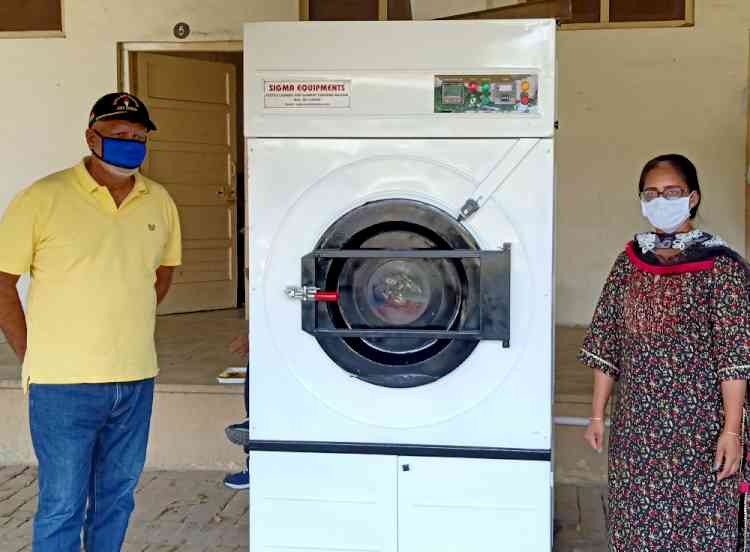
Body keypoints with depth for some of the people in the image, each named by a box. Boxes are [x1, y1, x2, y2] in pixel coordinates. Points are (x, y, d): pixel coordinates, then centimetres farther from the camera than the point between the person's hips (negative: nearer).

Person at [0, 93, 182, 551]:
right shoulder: (42, 199, -9)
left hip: (136, 379, 5)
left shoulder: (160, 203, 5)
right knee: (63, 505, 5)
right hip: (64, 382, -4)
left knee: (117, 495, 17)